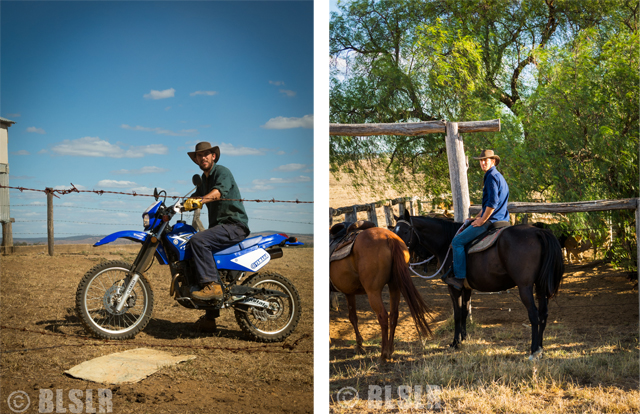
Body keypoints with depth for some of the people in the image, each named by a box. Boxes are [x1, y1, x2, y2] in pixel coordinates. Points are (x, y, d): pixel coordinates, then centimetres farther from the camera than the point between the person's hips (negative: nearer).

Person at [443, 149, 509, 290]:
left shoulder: (492, 177, -14)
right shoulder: (497, 176, 20)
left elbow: (492, 203, -23)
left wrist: (482, 220, -16)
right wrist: (477, 217, 21)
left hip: (491, 221, -11)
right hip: (500, 219, 11)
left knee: (457, 241, -10)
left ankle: (459, 278, -11)